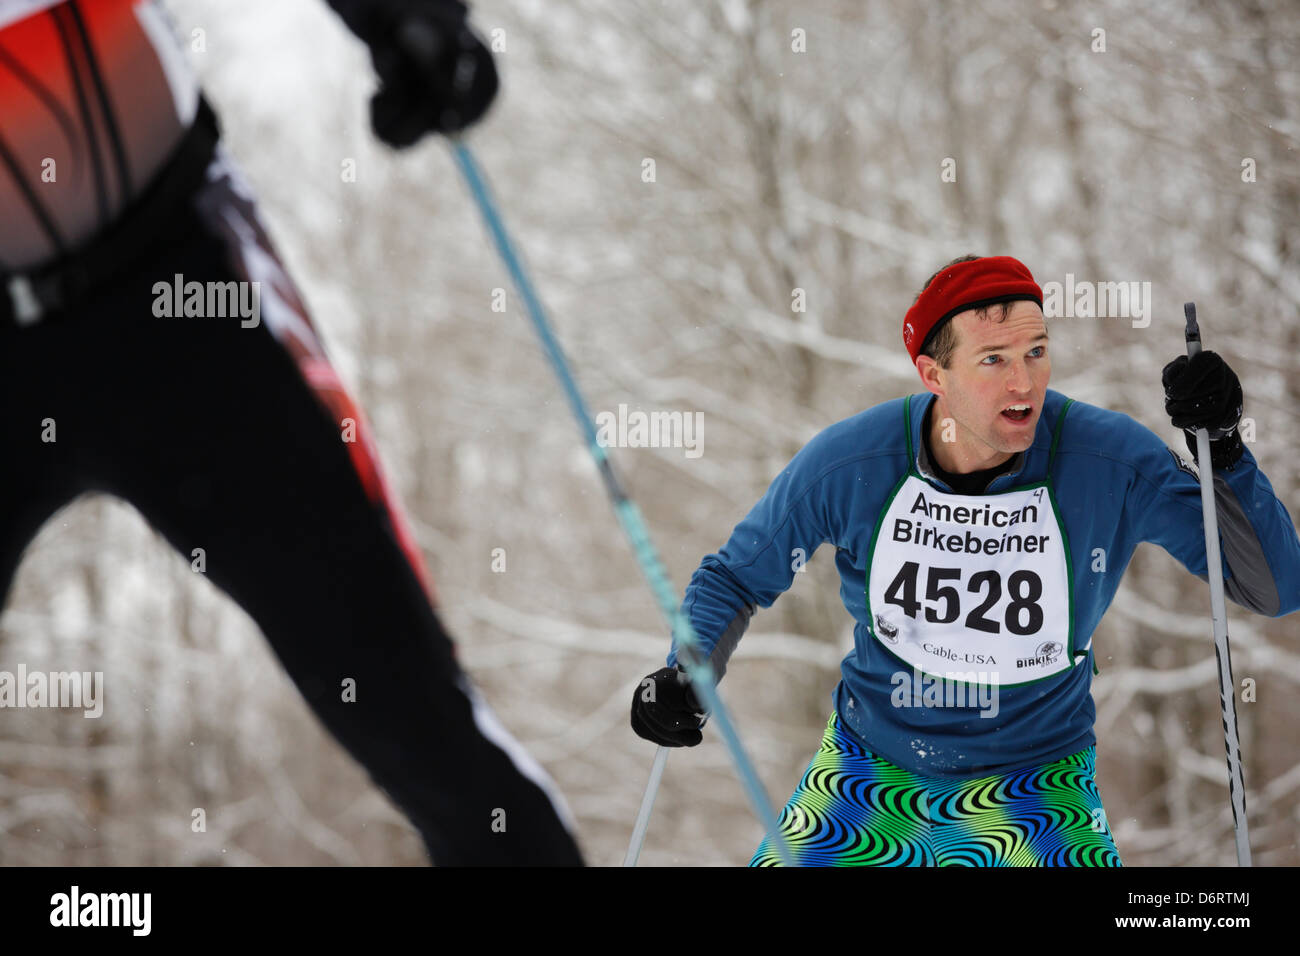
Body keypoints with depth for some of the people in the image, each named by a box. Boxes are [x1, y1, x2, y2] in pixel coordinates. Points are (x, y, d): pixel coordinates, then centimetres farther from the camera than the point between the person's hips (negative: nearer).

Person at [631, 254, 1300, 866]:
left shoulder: (1111, 461, -19)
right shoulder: (848, 464, -15)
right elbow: (736, 576, 3)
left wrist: (1221, 452, -31)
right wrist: (682, 677, -15)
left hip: (1032, 783, -2)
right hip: (871, 762, 2)